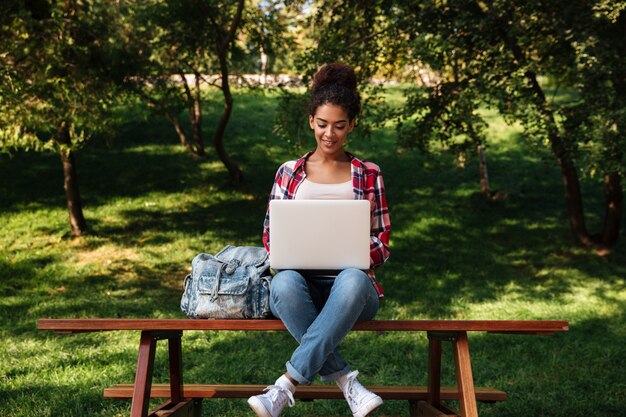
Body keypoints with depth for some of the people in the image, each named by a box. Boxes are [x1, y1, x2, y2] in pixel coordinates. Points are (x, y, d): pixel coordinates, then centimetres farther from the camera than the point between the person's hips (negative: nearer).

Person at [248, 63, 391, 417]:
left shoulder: (368, 174, 12)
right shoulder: (289, 172, 14)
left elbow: (382, 242, 10)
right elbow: (271, 234, 14)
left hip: (352, 282, -1)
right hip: (304, 284, 1)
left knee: (353, 279, -39)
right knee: (285, 282, -37)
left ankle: (287, 385, -36)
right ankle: (348, 383, -31)